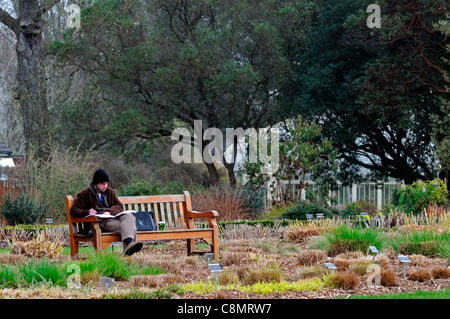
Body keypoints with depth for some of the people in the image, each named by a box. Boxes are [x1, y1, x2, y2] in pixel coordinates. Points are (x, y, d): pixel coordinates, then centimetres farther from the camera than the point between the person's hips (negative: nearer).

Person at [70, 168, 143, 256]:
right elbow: (73, 211, 4)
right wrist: (87, 212, -17)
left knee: (129, 216, -31)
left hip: (113, 217, 4)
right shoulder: (84, 194, 11)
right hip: (99, 222, -4)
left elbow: (119, 206, 12)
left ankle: (129, 244, -55)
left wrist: (110, 212, -12)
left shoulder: (110, 192, 25)